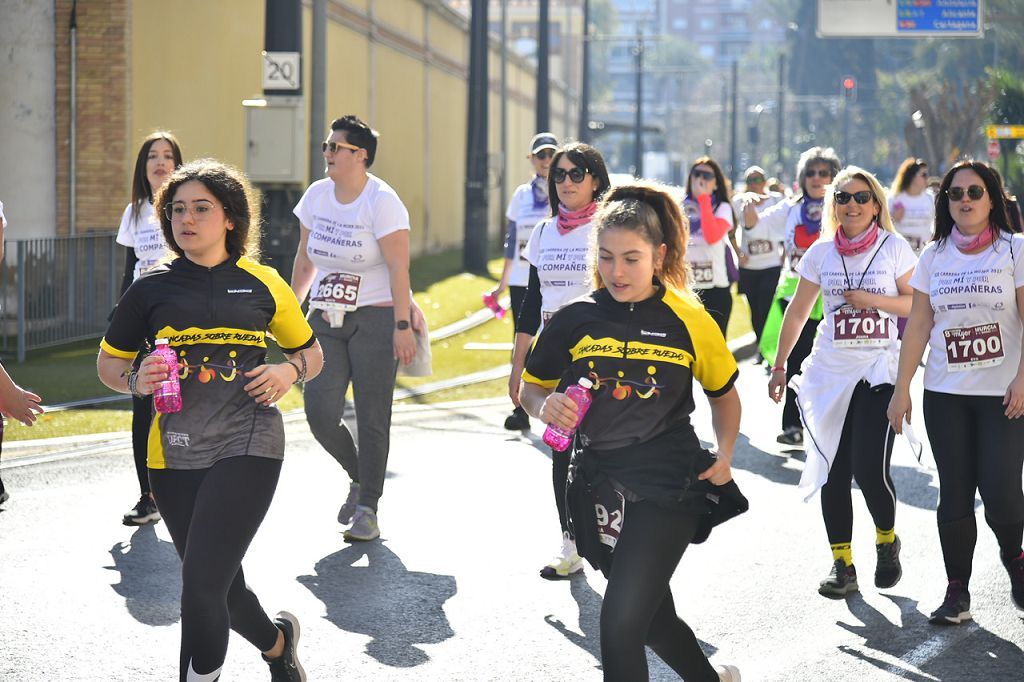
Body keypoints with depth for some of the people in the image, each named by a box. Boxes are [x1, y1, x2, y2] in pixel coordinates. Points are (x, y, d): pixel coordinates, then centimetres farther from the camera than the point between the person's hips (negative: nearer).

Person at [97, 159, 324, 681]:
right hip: (174, 455, 3)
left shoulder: (262, 285, 5)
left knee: (201, 585, -17)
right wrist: (135, 380, -6)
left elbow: (310, 352, 18)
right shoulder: (152, 289, 7)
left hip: (247, 446, -3)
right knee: (223, 589, 14)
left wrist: (290, 371, -4)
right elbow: (108, 361, 15)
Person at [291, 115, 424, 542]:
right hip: (326, 318, 5)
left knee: (371, 417, -4)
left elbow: (398, 268, -15)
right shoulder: (317, 195, 7)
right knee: (320, 411, -6)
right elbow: (305, 259, 17)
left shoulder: (382, 201, -10)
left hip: (375, 318, -5)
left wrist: (403, 325, -20)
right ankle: (359, 477, 20)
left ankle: (367, 507, 7)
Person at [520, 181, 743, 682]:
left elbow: (724, 394, 12)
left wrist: (725, 454, -2)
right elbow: (532, 387, 12)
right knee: (652, 617, 18)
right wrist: (545, 405, -11)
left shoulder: (690, 322, -3)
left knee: (621, 620, -18)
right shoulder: (574, 321, 0)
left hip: (668, 485, -4)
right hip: (598, 486, 4)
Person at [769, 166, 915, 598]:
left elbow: (917, 305, -1)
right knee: (833, 472, 1)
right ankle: (842, 564, 9)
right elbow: (797, 311, 11)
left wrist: (873, 300, -14)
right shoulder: (821, 252, 6)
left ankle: (886, 541, 15)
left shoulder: (894, 248, -1)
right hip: (829, 372, 3)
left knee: (870, 470, -13)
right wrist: (779, 366, 10)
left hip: (878, 371, -3)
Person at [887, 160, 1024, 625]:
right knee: (954, 492, 3)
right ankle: (957, 592, 10)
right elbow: (918, 326, 8)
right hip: (945, 394, 3)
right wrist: (902, 389, 4)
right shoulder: (934, 257, 7)